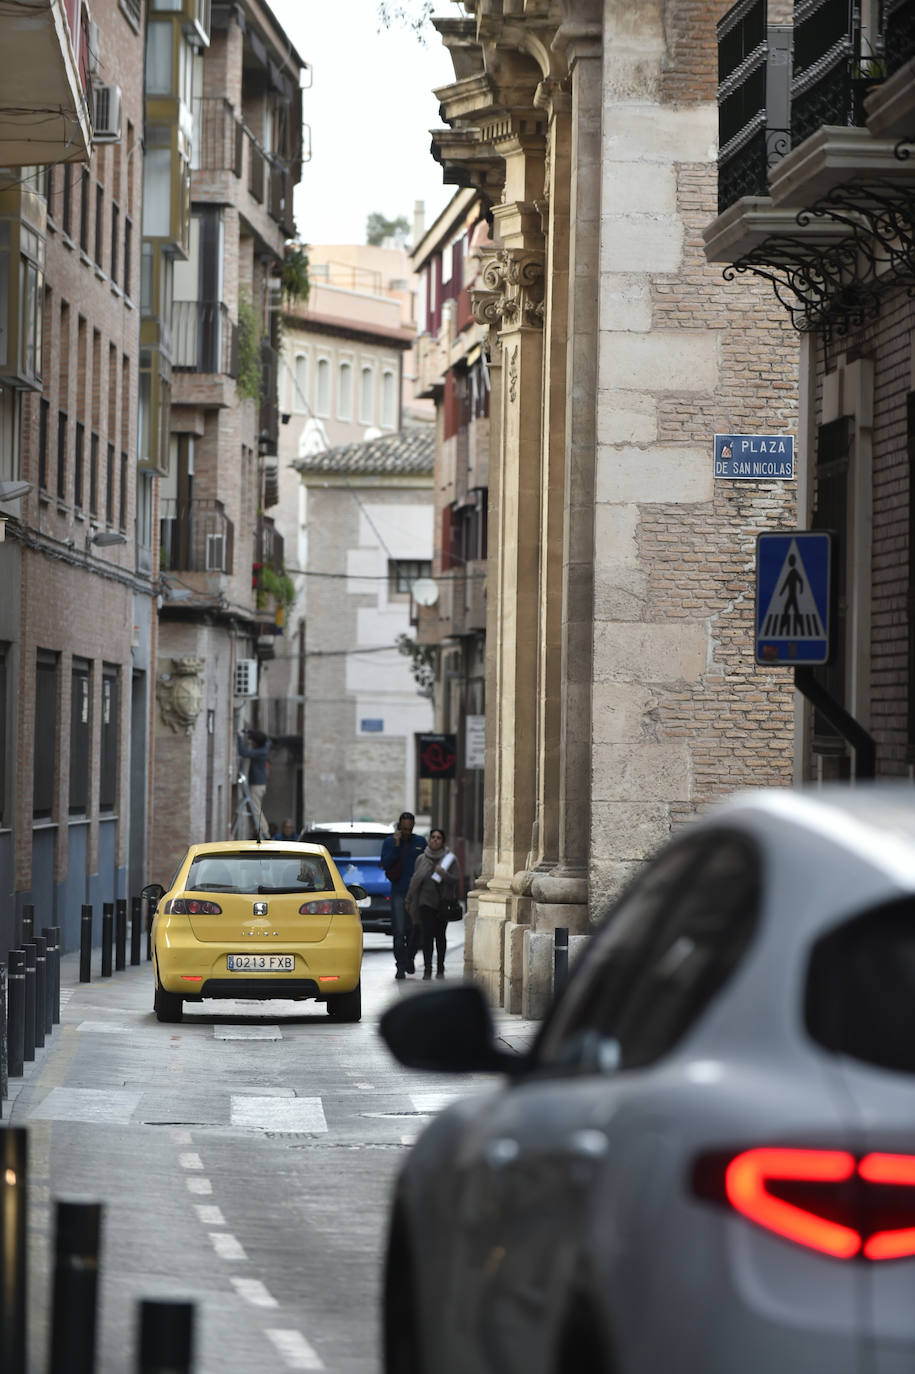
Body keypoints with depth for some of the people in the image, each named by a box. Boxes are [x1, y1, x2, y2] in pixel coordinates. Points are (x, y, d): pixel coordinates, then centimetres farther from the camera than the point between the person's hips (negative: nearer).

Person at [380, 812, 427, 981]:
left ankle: (410, 959, 26)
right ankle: (401, 966, -8)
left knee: (414, 930, 7)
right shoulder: (390, 842, 4)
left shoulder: (420, 842, 9)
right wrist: (396, 845, -14)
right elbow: (385, 864, -8)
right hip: (399, 892, -2)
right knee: (399, 931, -8)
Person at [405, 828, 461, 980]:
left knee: (440, 936, 4)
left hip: (443, 903, -1)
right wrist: (409, 901, 15)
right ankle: (427, 969, -11)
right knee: (427, 935, -9)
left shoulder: (449, 859, 3)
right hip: (426, 902, 1)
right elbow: (415, 881, 14)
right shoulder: (421, 859, 9)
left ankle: (440, 969, 14)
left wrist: (443, 874, -19)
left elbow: (456, 880, -1)